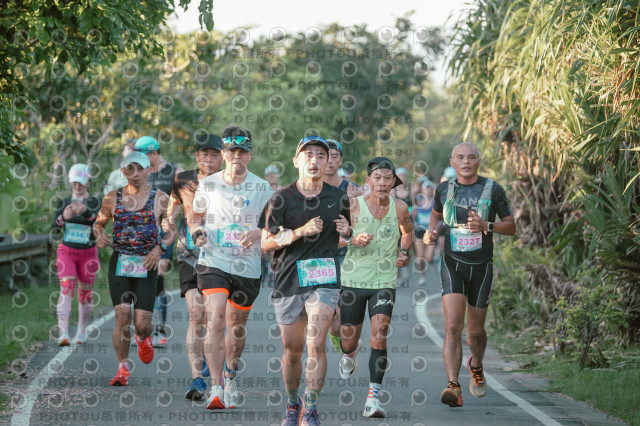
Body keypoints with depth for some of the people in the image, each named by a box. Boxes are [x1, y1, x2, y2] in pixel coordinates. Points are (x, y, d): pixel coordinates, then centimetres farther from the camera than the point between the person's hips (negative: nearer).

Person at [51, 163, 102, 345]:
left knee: (85, 293, 8)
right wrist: (63, 217, -25)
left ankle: (82, 333, 27)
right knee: (66, 289, -16)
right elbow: (54, 231, -4)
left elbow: (97, 219, -25)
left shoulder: (94, 202, -3)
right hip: (66, 251, 0)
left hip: (87, 253, 0)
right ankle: (63, 334, -26)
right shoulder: (63, 203, 4)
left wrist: (84, 211, -46)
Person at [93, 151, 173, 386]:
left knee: (142, 322, -6)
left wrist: (160, 247, -8)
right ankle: (122, 368, 3)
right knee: (122, 316, -10)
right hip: (119, 262, 1)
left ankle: (143, 338, 32)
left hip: (147, 265, -1)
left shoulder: (160, 199, 3)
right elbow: (99, 222, 19)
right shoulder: (112, 198, 6)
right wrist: (99, 236, -3)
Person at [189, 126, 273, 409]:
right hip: (213, 262, -1)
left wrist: (257, 233, -15)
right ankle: (216, 388, -21)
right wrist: (197, 231, -5)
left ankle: (230, 377, 39)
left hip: (247, 267, 1)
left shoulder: (261, 188, 2)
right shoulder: (208, 184, 3)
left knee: (237, 326, 13)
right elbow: (195, 215, 17)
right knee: (215, 322, -18)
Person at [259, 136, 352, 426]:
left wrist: (350, 234, -2)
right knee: (292, 350, 9)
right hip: (288, 281, 0)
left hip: (324, 280, 0)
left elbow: (346, 234, 22)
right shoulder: (282, 198, -2)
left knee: (316, 343, -16)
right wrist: (300, 232, -15)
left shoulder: (339, 198, 6)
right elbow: (265, 242, -3)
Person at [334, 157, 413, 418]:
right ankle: (350, 356, 52)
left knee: (379, 335, -17)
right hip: (353, 280, 0)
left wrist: (404, 253, 3)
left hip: (385, 282, 0)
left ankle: (373, 399, -15)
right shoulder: (353, 206, -9)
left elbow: (407, 232, 21)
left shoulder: (399, 208, -1)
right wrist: (352, 240, -21)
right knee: (349, 338, 11)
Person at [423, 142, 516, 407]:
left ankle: (476, 366, 44)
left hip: (481, 267, 0)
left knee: (475, 331, 11)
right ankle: (454, 388, -24)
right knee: (453, 326, -18)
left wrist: (486, 226, -18)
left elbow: (511, 227, 1)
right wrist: (430, 231, 1)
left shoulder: (493, 190, -4)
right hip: (452, 265, 0)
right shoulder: (444, 189, 3)